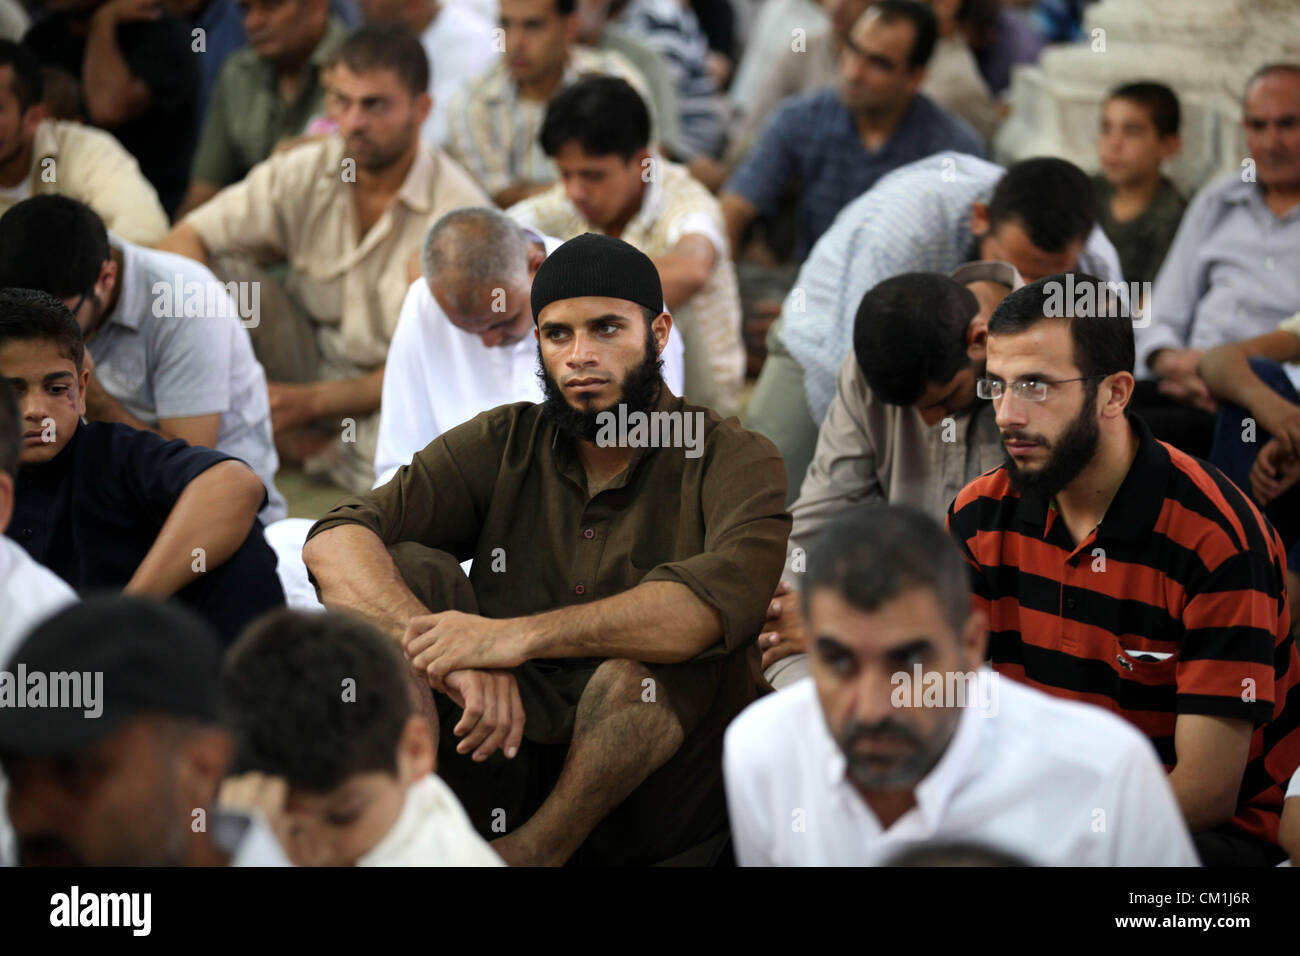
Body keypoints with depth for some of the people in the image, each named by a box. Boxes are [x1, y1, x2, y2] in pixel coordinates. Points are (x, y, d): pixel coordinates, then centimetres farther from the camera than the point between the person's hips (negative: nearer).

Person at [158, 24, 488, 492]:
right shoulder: (304, 172, -4)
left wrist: (312, 400, -23)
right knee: (221, 269, -20)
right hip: (308, 361, 3)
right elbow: (185, 240, -7)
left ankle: (312, 453, -8)